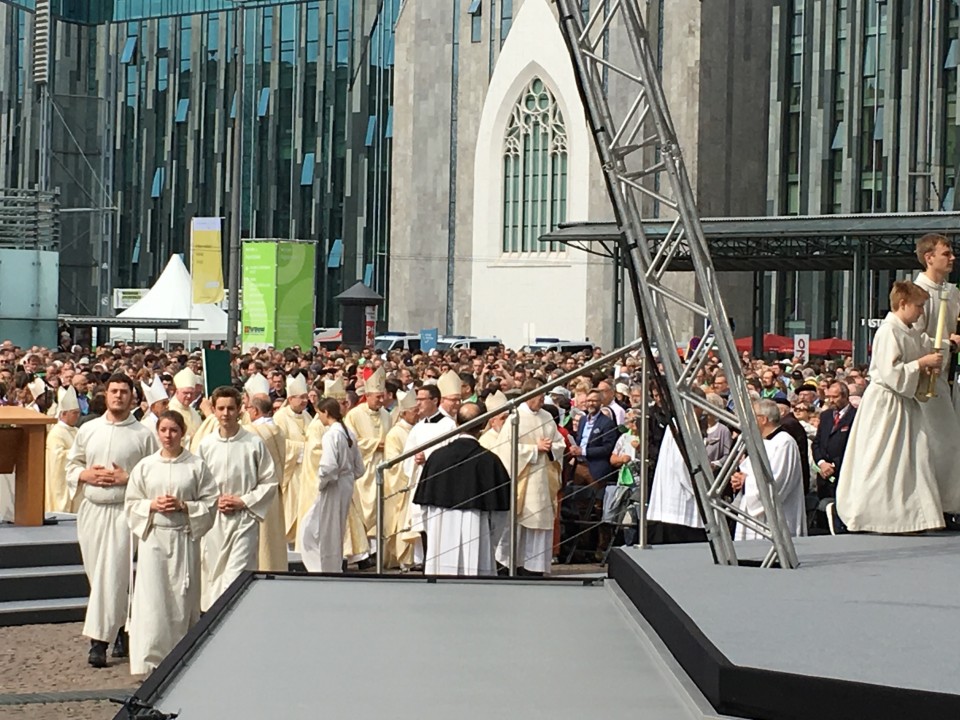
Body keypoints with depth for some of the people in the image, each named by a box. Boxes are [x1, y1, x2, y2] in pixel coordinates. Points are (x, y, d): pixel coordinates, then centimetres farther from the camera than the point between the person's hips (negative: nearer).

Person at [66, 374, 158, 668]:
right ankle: (120, 628, 24)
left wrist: (127, 478, -14)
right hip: (91, 510, 4)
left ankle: (100, 641, -11)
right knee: (97, 574, 9)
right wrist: (86, 475, -5)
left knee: (112, 575, -9)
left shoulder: (143, 435, -1)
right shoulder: (88, 430, 10)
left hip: (123, 511, -4)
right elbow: (71, 465, 15)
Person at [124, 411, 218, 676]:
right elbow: (131, 504, 9)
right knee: (152, 598, -6)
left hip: (184, 537, -1)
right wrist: (152, 505, -9)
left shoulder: (196, 466, 2)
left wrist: (184, 506, -12)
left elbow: (210, 503, 2)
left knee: (182, 598, 2)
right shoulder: (145, 466, 7)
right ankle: (150, 658, -2)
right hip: (153, 537, 1)